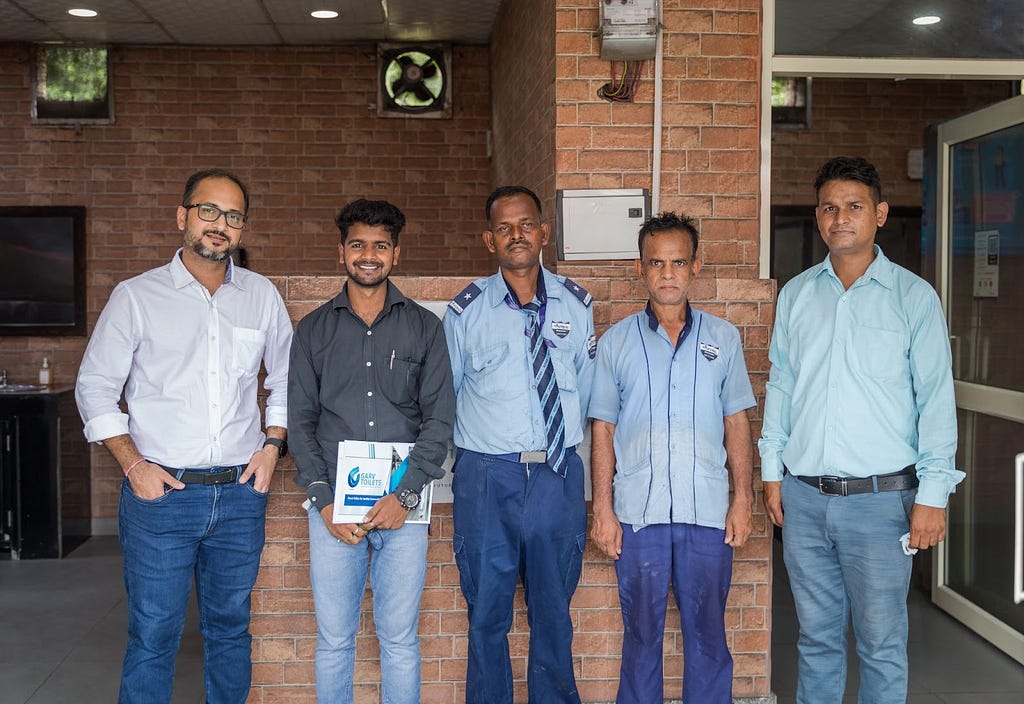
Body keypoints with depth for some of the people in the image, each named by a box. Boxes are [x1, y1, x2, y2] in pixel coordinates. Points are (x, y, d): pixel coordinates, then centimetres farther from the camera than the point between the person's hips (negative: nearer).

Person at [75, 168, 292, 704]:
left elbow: (285, 379, 17)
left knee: (230, 627, 14)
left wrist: (273, 444, 4)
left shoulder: (262, 296, 8)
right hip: (160, 490, -2)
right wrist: (132, 464, -7)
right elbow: (95, 386, 2)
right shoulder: (136, 297, 0)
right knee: (153, 634, 1)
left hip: (241, 492, 3)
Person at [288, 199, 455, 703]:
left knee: (400, 639, 7)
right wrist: (323, 501, -6)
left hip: (402, 505, 0)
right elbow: (300, 421, 5)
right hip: (333, 505, 1)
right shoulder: (313, 330, 9)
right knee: (334, 640, 7)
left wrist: (406, 495, -10)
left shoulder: (425, 328, 6)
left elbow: (440, 419, 1)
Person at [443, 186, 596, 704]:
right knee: (487, 612, 10)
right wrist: (467, 449, 7)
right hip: (487, 476, -1)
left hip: (559, 473, 2)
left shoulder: (575, 303, 4)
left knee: (553, 609, 16)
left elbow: (585, 386, 12)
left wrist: (565, 446, 13)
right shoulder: (466, 309, -2)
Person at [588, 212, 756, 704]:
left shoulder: (722, 338, 8)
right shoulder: (616, 342, 5)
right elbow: (603, 431, 5)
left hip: (708, 511, 1)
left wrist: (743, 499, 2)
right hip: (638, 511, 0)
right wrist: (603, 509, -1)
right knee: (641, 632, 9)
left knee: (707, 631, 8)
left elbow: (736, 423, 9)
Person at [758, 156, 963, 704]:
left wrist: (932, 495, -9)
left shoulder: (913, 297, -2)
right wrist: (771, 471, 9)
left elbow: (936, 399, -4)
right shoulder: (796, 295, 8)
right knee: (816, 637, 14)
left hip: (880, 496, -3)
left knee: (882, 644, 4)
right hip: (803, 496, 3)